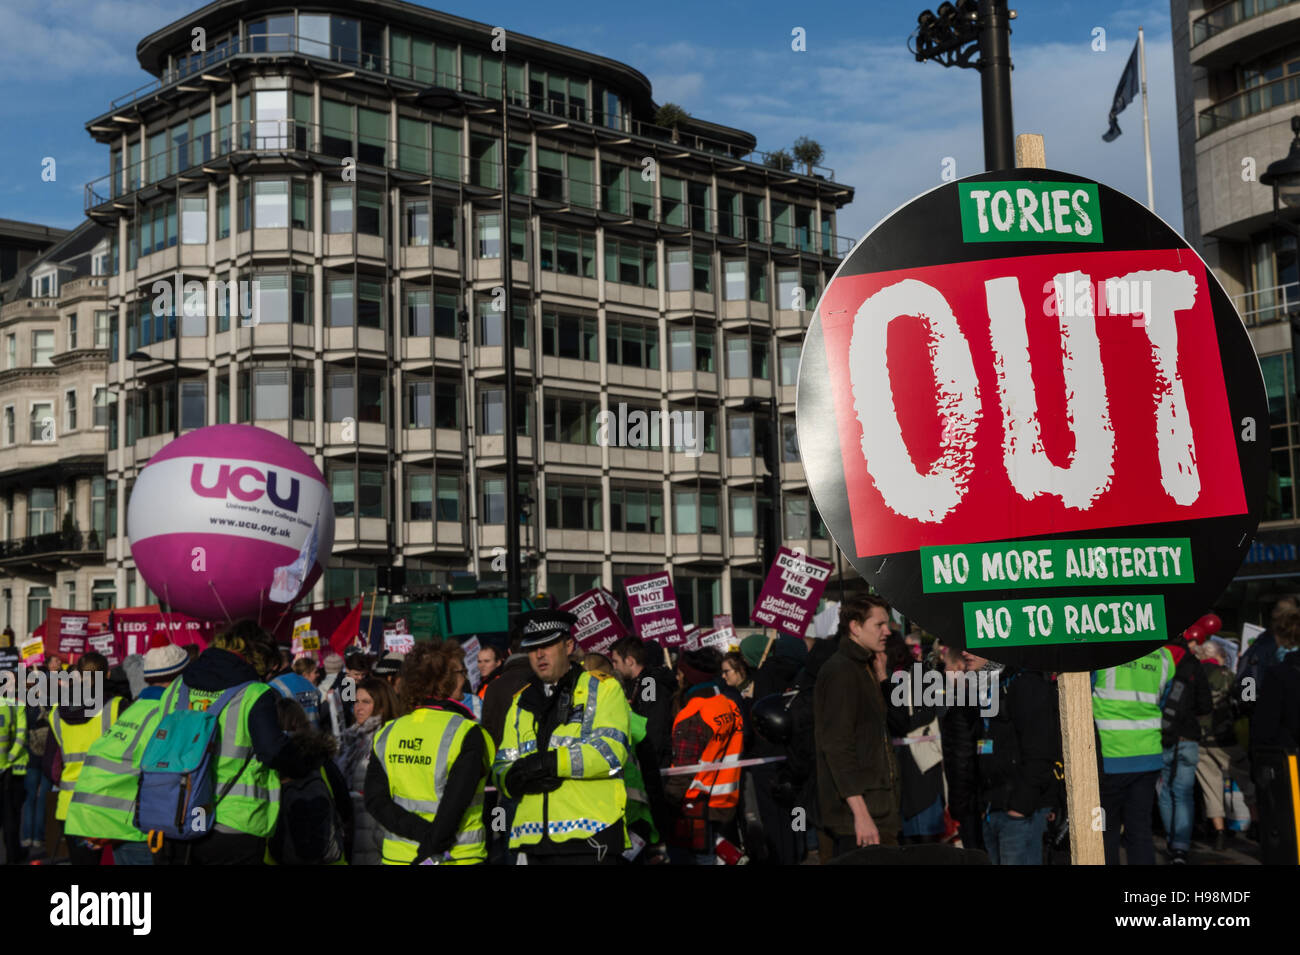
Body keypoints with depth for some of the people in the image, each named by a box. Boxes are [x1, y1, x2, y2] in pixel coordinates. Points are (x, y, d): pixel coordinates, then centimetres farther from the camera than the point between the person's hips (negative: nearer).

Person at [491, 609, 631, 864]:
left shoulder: (603, 689, 4)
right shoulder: (522, 702, 20)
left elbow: (610, 751, -10)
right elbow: (501, 765, 15)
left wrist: (548, 762, -16)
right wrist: (516, 779, -9)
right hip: (535, 841, 5)